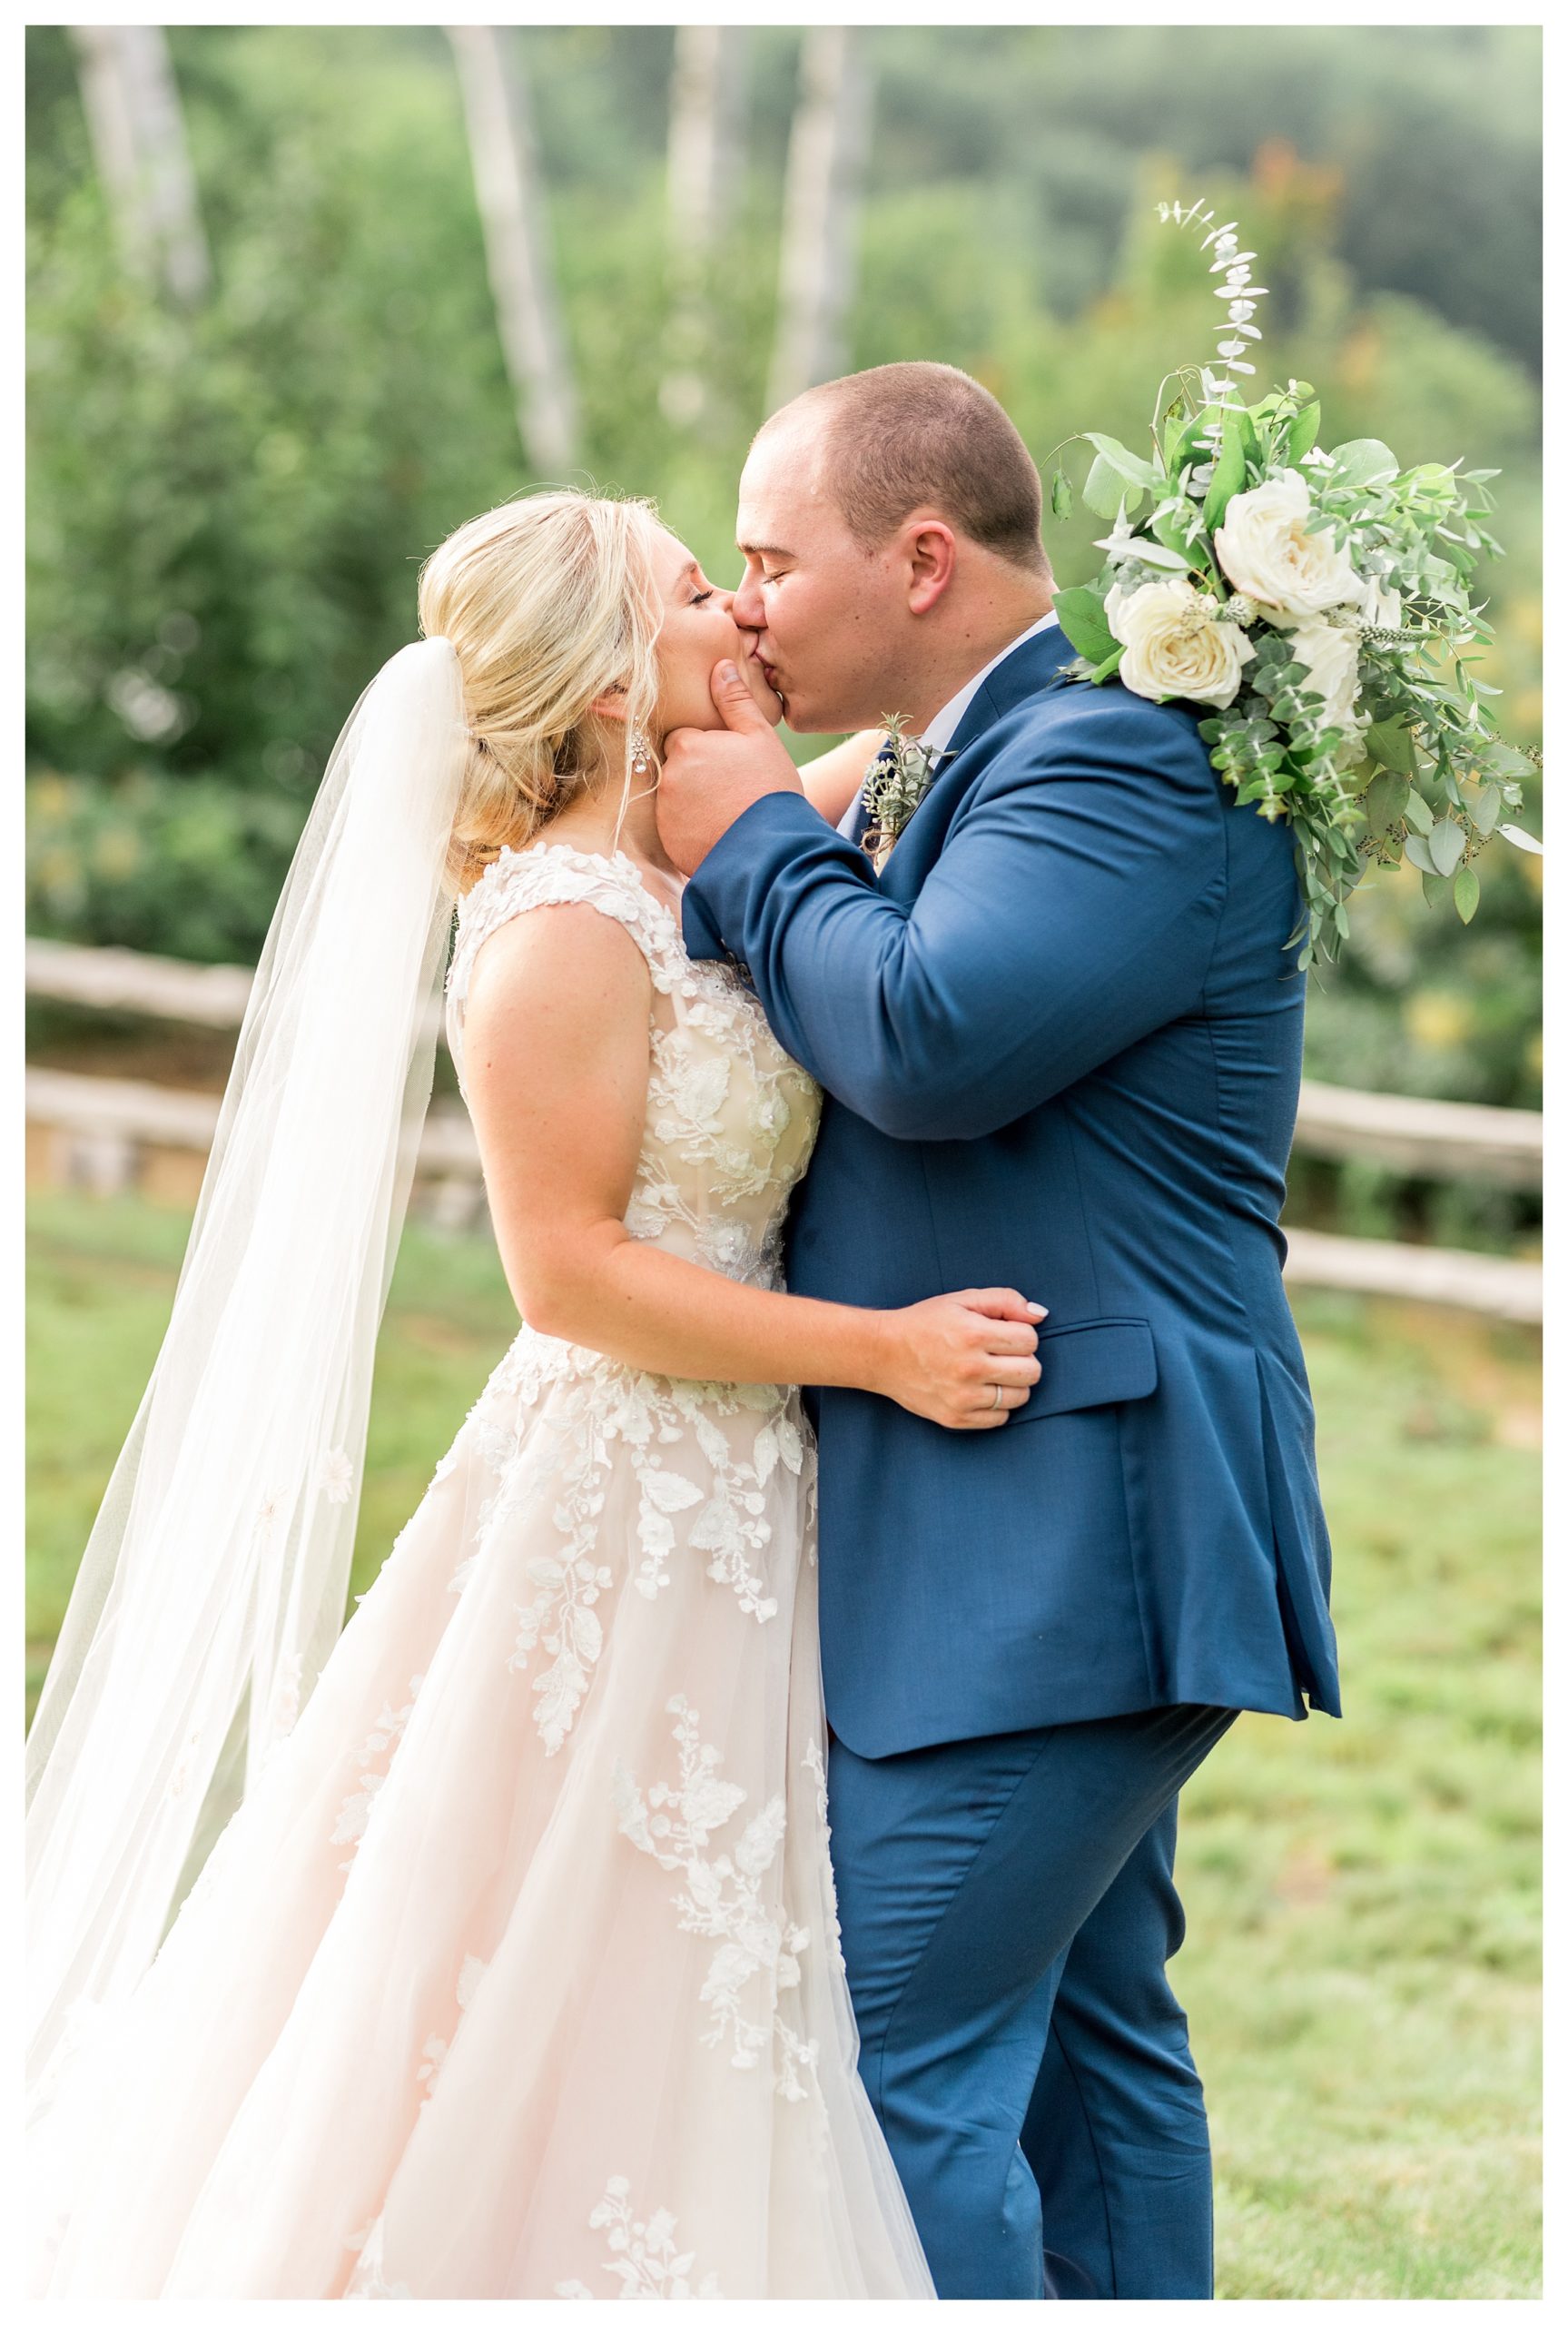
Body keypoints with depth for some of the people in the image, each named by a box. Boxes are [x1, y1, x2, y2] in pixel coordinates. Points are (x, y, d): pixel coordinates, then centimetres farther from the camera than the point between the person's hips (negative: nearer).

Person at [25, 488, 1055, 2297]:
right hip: (617, 1519, -9)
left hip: (734, 1509, 9)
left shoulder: (700, 884, 8)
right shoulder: (564, 930, -17)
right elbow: (570, 1276, -19)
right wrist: (880, 1350, -20)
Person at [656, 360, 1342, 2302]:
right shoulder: (989, 770, 17)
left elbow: (931, 1043, -28)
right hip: (1061, 1546, 11)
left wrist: (755, 841, -12)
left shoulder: (1126, 761, -15)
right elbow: (853, 1079, 17)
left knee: (902, 2067, -10)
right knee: (1086, 2031, 17)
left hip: (1050, 1548, -11)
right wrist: (760, 848, 5)